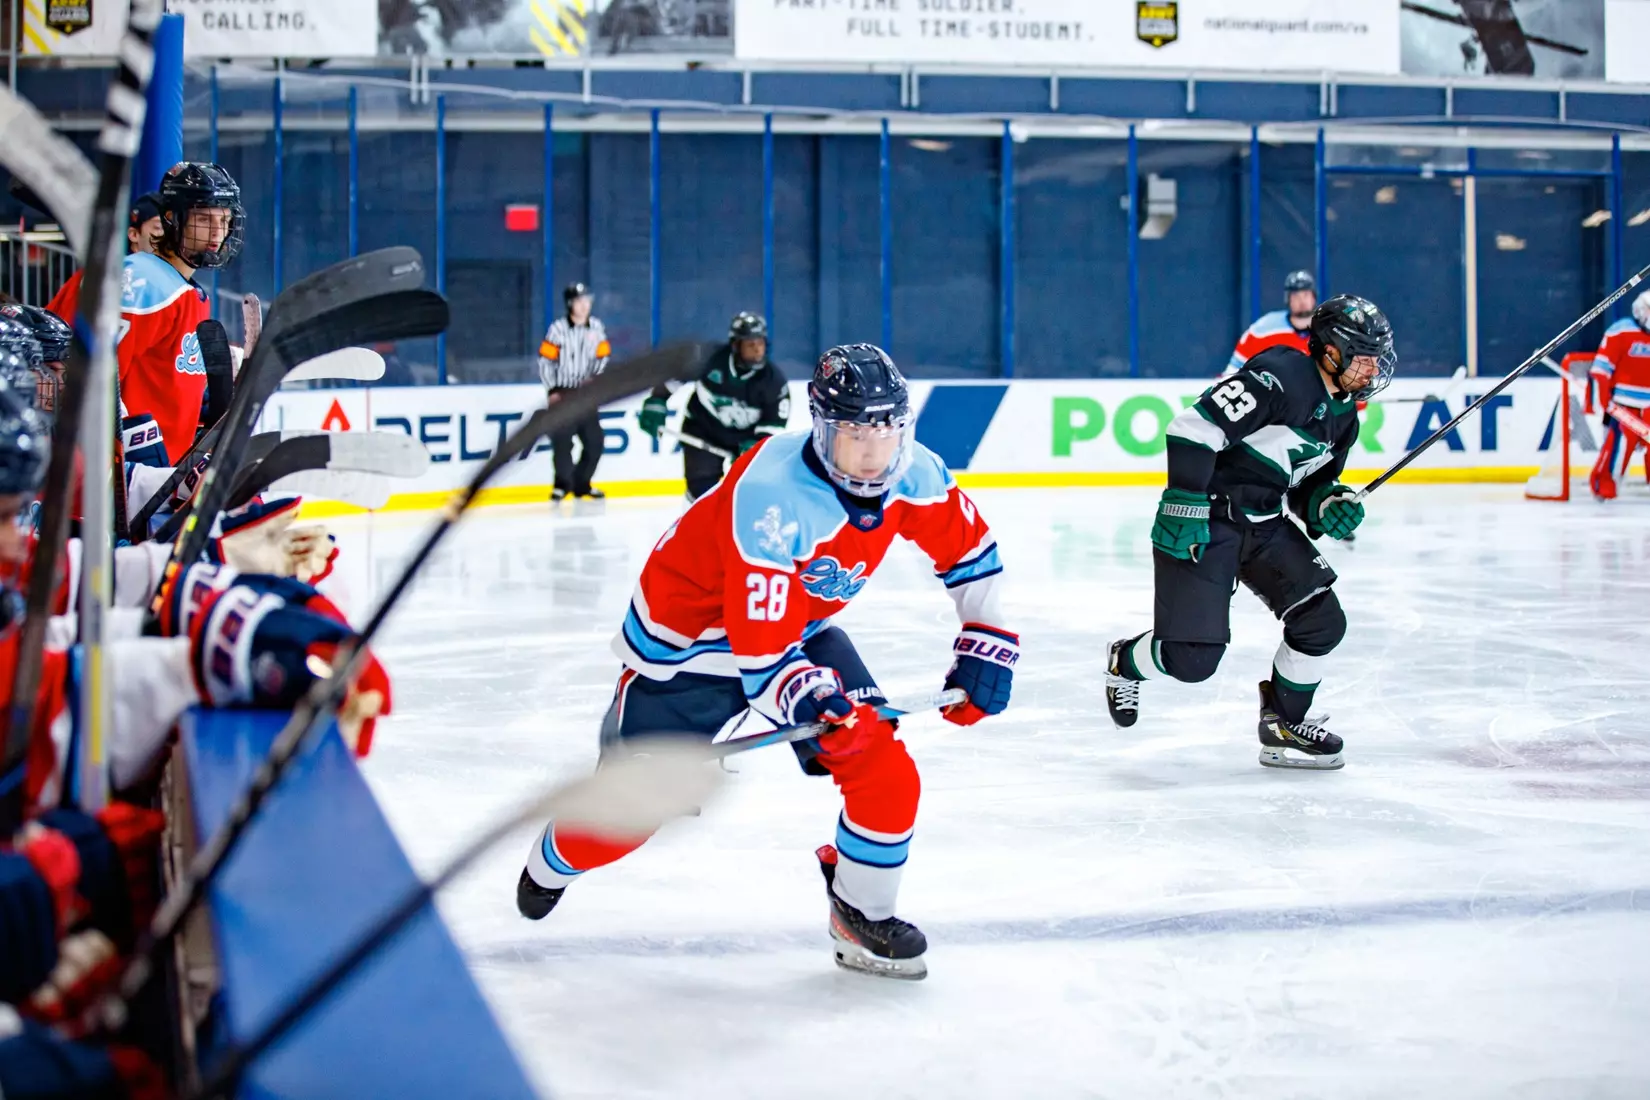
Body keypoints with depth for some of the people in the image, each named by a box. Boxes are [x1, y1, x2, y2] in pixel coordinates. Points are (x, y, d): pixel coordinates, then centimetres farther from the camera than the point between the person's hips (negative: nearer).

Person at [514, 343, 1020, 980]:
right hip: (691, 636, -5)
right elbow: (759, 653, -35)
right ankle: (553, 861, 38)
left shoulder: (912, 474, -16)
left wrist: (986, 642, -3)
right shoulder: (772, 497, -36)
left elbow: (968, 547, 4)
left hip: (800, 629, 6)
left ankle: (861, 915, 11)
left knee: (885, 770, -13)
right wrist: (811, 702, -49)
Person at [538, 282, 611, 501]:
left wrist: (593, 376, -5)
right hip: (562, 392, -4)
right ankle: (563, 484, 0)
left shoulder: (596, 327, 3)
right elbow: (545, 359, -8)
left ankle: (581, 483, 17)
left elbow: (602, 357, 11)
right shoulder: (558, 328, -9)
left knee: (595, 440, 3)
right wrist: (552, 390, -11)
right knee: (563, 440, -13)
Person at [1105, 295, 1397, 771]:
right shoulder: (1280, 376, -19)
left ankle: (1284, 727, 19)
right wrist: (1186, 506, -27)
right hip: (1201, 522, -9)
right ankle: (1126, 662, 23)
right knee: (1193, 656, -11)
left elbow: (1310, 484, 22)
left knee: (1322, 621, -1)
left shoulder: (1342, 416, 11)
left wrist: (1329, 504, -2)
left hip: (1263, 524, 9)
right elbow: (1195, 427, -25)